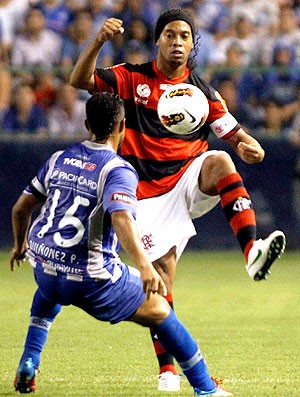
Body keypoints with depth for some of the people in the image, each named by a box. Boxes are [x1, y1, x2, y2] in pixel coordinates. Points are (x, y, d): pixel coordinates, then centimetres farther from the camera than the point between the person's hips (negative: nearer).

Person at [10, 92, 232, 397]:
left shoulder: (59, 160, 10)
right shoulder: (118, 171, -9)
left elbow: (20, 208, 18)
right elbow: (121, 220, -28)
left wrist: (20, 245, 38)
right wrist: (144, 266, -38)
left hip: (45, 266, 6)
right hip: (93, 280, -6)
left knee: (51, 289, 43)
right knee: (160, 312, 10)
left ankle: (28, 365, 32)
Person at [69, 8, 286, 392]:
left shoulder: (201, 91, 5)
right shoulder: (132, 78, 2)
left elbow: (232, 131, 2)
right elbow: (80, 80, -8)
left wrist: (248, 145, -22)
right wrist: (99, 41, -24)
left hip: (189, 180, 0)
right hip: (150, 192, 0)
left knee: (220, 161, -33)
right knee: (161, 276, -4)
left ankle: (253, 252, -47)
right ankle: (167, 369, 8)